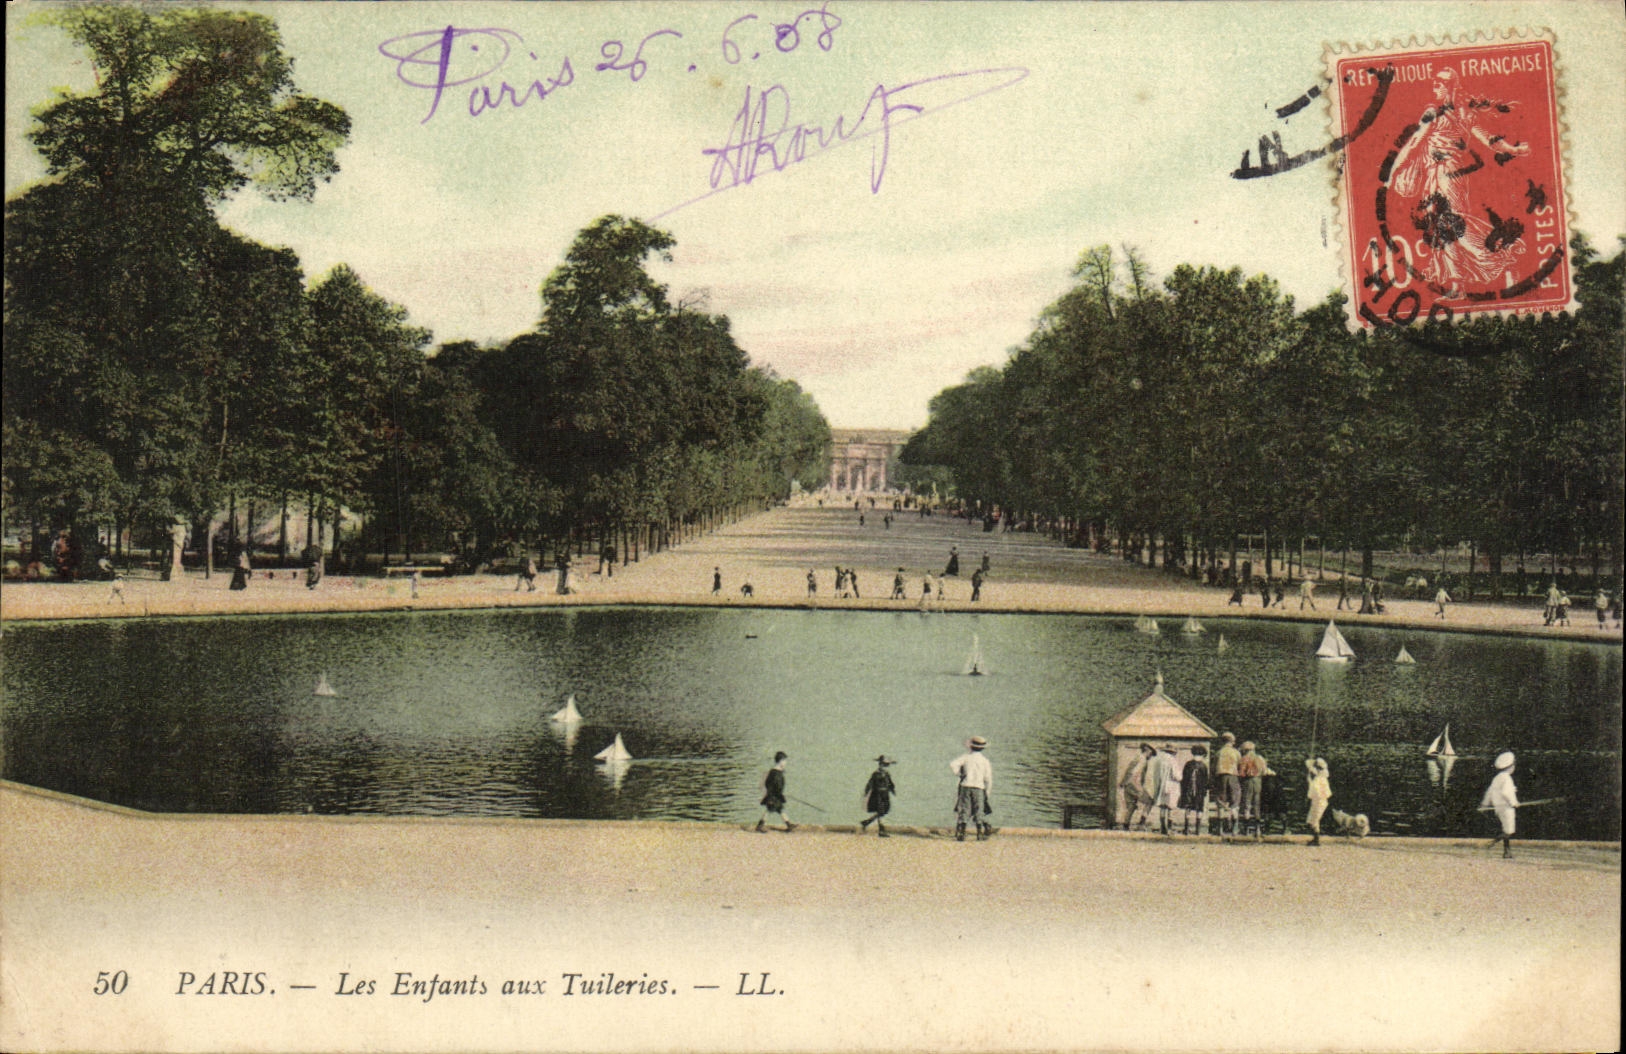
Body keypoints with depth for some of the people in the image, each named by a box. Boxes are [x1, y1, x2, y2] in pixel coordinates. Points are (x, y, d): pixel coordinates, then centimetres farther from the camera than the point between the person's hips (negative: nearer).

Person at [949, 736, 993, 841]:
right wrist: (987, 792, 15)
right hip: (979, 787, 1)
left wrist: (959, 774, 6)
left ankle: (961, 834, -6)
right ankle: (980, 834, 3)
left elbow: (953, 765, -8)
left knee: (964, 810, 1)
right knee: (978, 812, 6)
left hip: (966, 786, -1)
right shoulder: (984, 759, 6)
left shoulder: (966, 757, 3)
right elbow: (988, 778, 6)